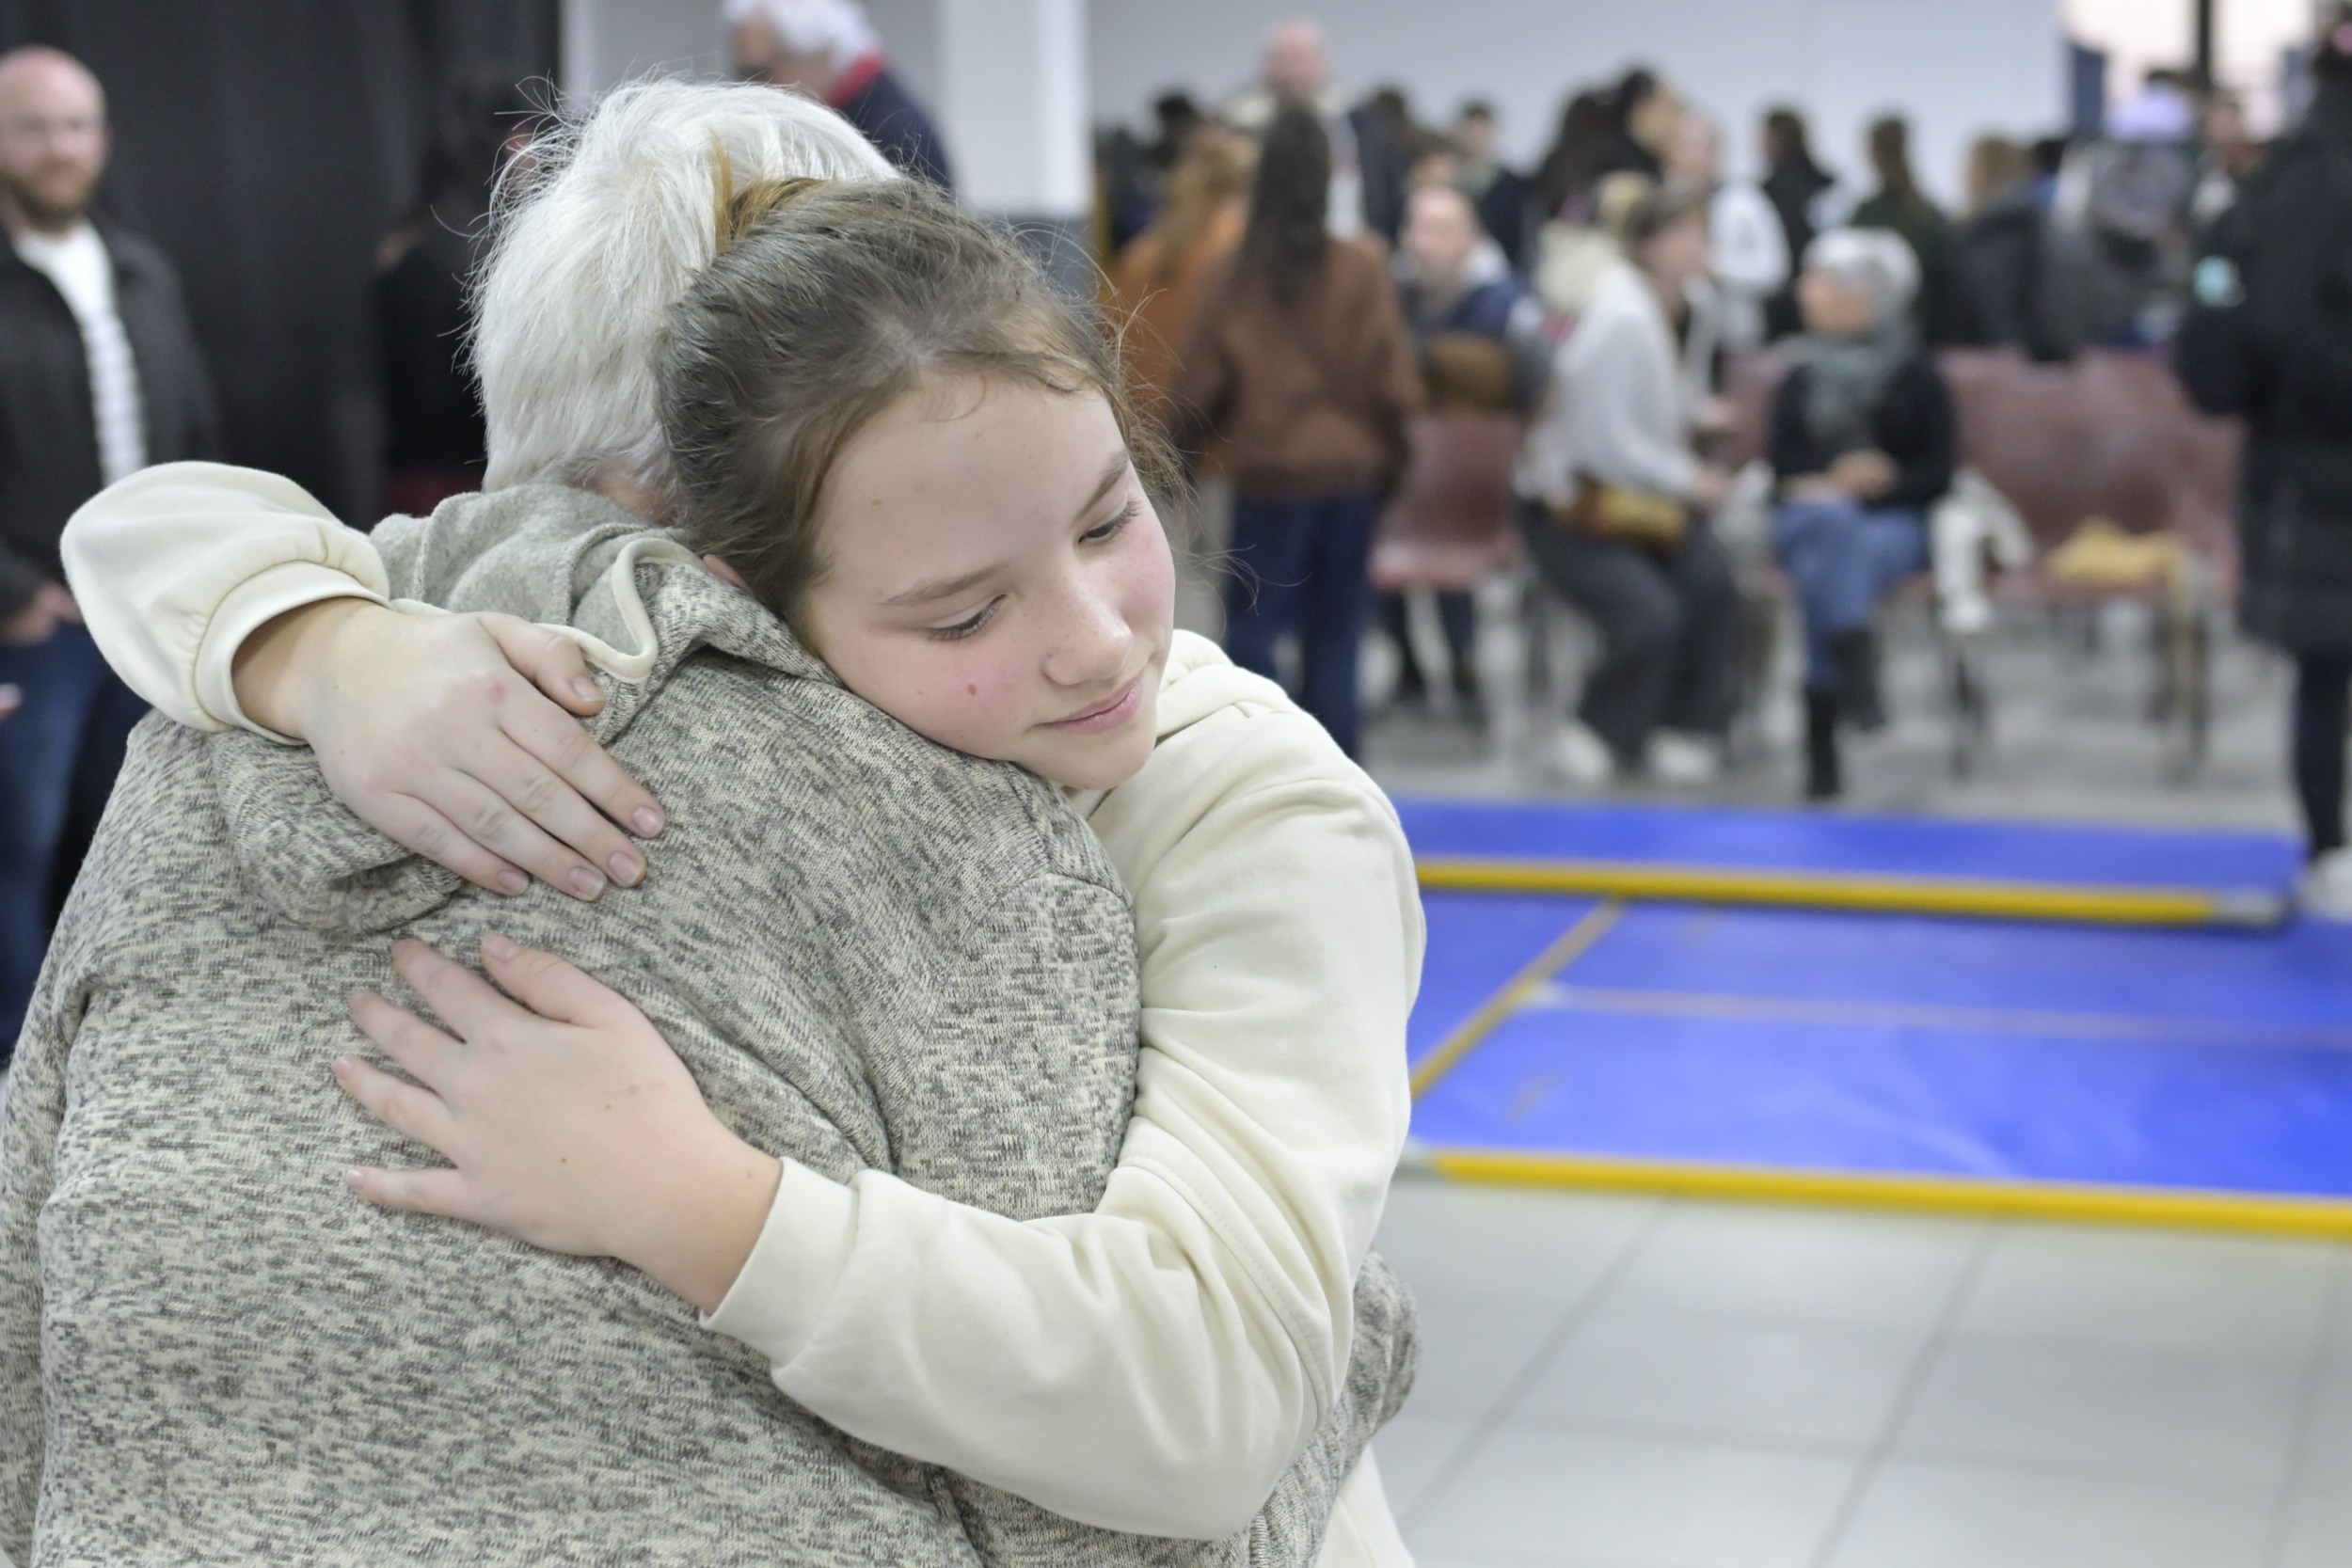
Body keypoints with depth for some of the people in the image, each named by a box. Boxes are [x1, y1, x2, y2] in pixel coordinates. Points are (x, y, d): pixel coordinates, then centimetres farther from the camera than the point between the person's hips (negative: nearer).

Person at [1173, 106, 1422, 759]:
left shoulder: (1239, 274, -7)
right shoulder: (1363, 267, -8)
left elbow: (1200, 386, -3)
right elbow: (1393, 380, -5)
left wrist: (1188, 447, 16)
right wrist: (1390, 448, 12)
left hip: (1268, 471, -1)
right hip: (1353, 469, 1)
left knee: (1250, 627, 5)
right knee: (1335, 631, 11)